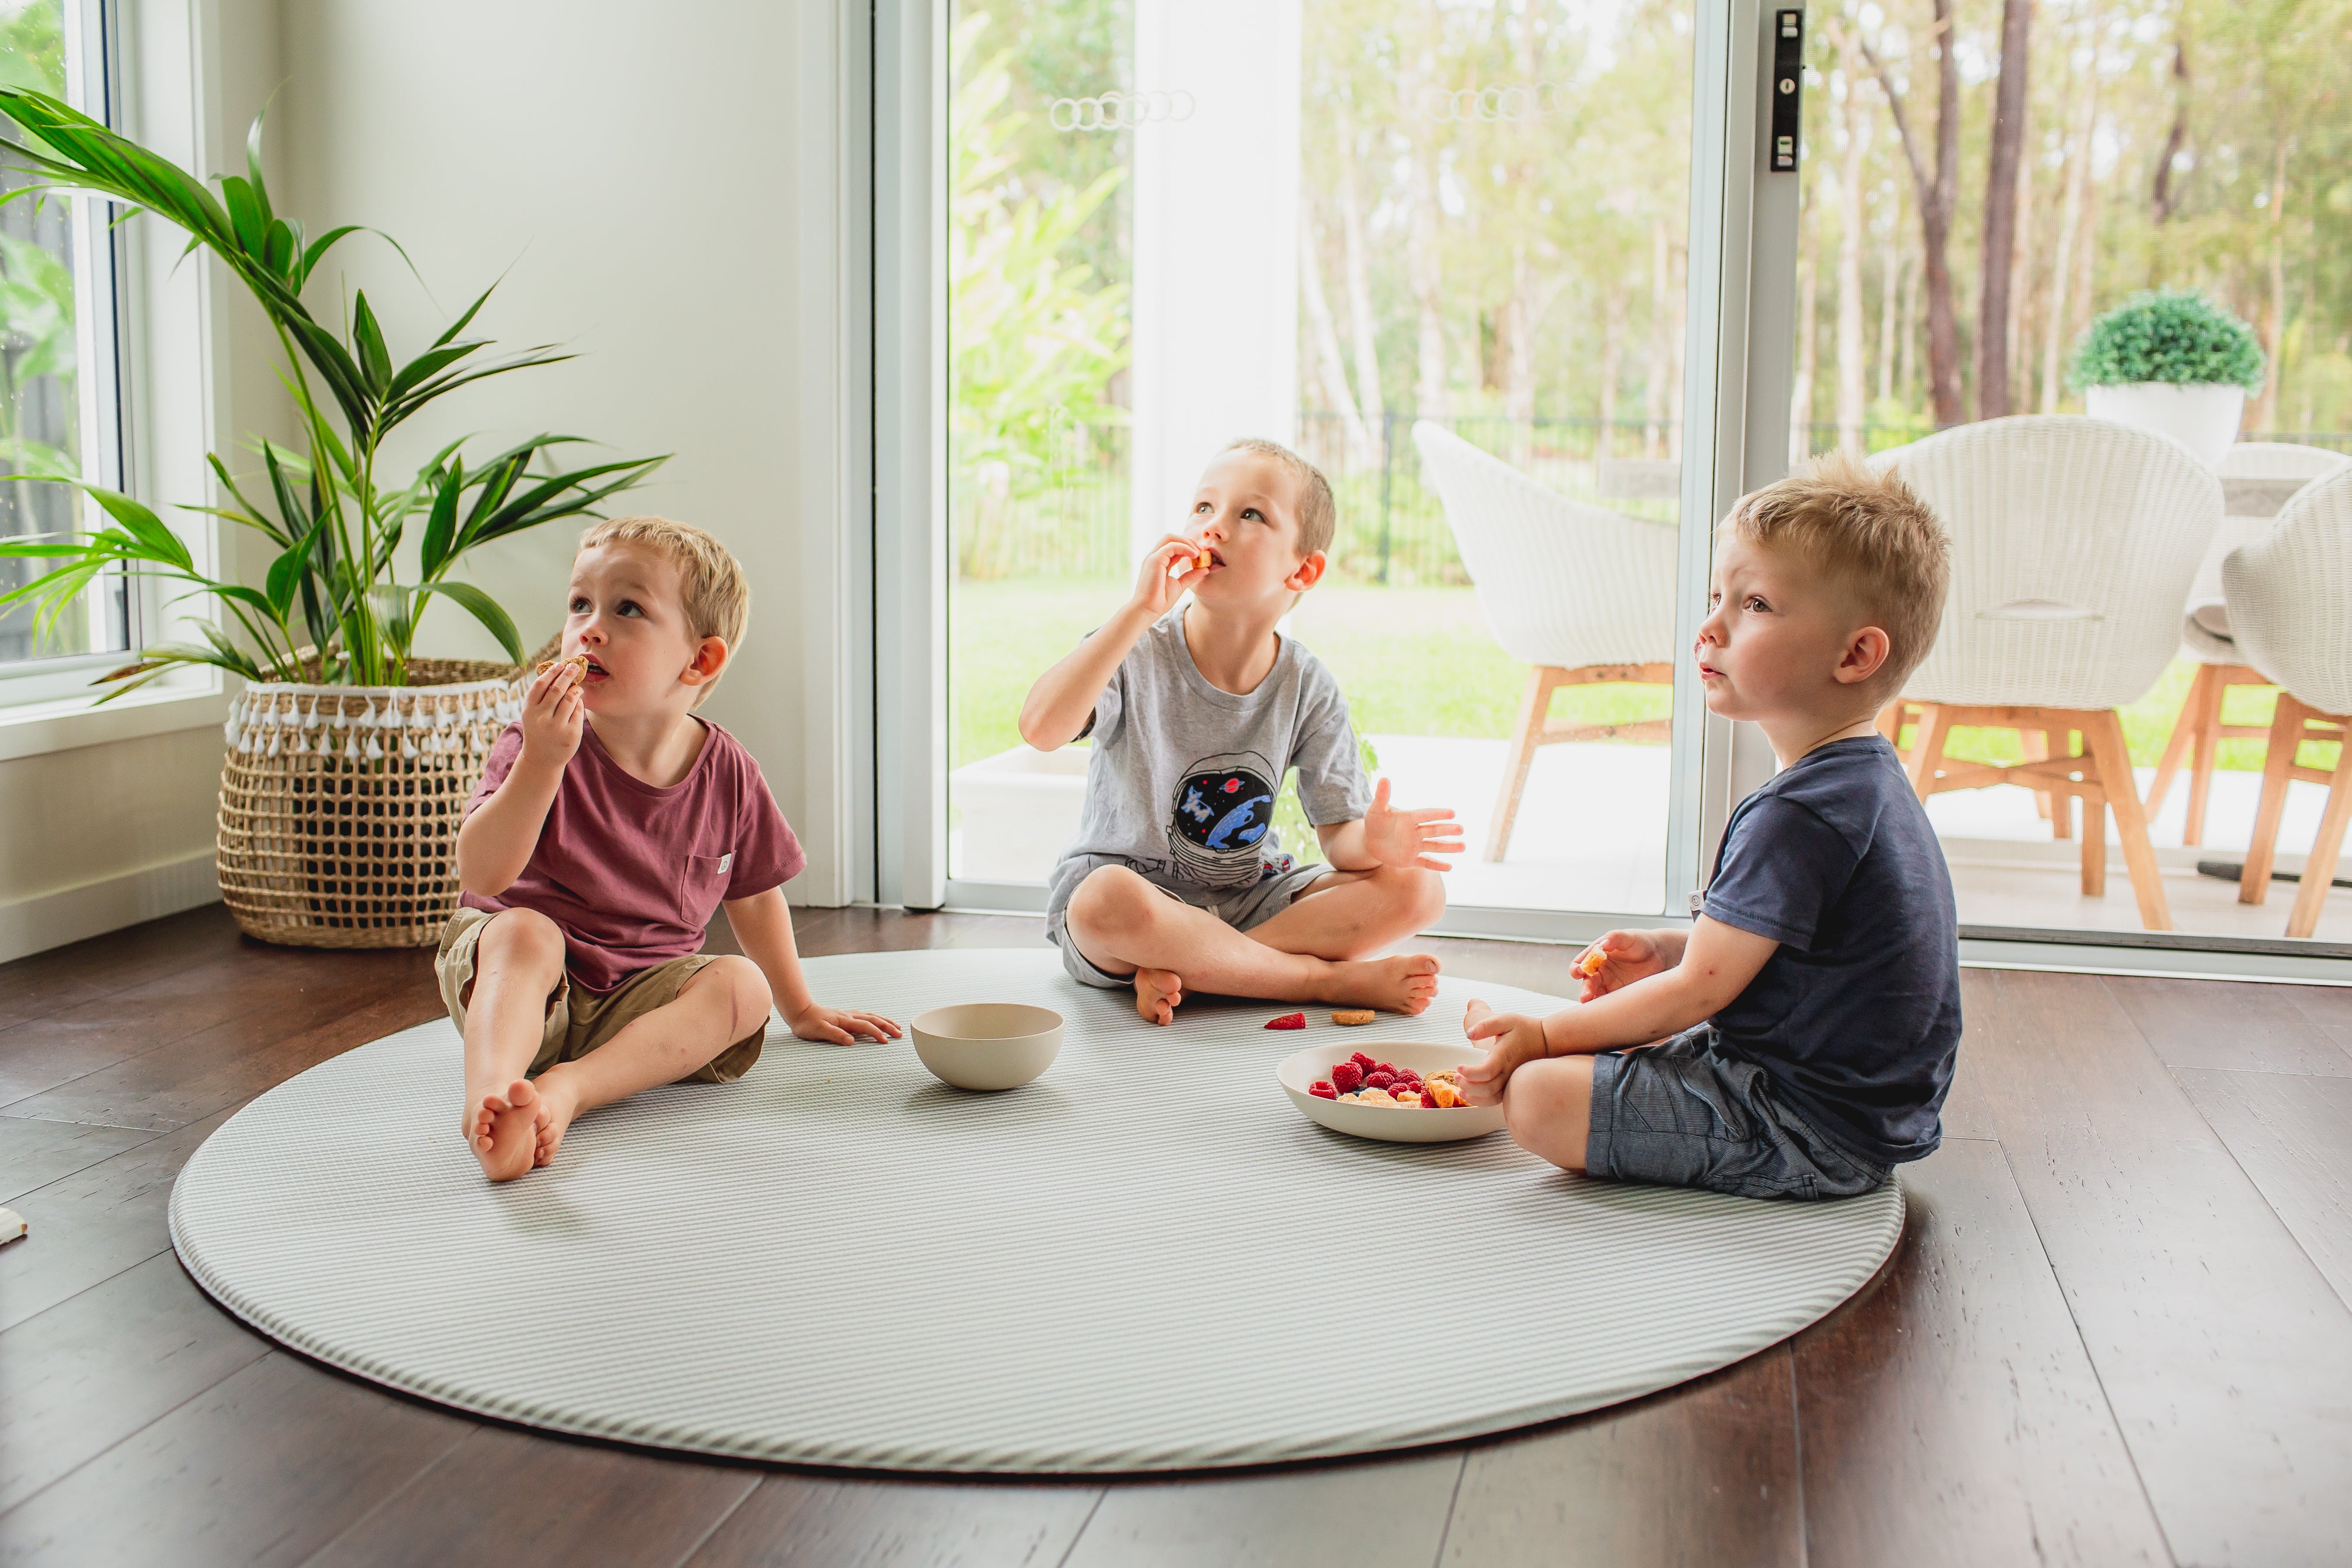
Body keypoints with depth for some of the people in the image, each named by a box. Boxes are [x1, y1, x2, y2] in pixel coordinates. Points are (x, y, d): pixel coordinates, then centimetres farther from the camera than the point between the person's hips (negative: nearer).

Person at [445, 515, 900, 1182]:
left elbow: (754, 897, 13)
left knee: (742, 987, -23)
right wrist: (541, 762, -36)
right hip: (524, 994, -3)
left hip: (641, 996, 3)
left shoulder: (727, 772, -3)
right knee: (523, 931, -33)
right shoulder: (538, 748, -11)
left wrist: (801, 1010, 20)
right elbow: (482, 877, -25)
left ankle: (570, 1086, -36)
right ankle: (489, 1095, -55)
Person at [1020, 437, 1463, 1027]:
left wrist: (1372, 842, -30)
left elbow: (1339, 832, -4)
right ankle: (1332, 979, -26)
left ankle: (1180, 970, -23)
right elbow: (1041, 729, -33)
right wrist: (1140, 611, -35)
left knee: (1419, 887, -15)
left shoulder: (1307, 688, -3)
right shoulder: (1136, 653, -13)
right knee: (1109, 899, -40)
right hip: (1139, 888, -4)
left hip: (1252, 899, 4)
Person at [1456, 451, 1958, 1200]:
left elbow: (1701, 989, -21)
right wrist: (1669, 949, 10)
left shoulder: (1799, 815, -25)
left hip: (1813, 1132, -11)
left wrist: (1545, 1036, -13)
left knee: (1539, 1097, -20)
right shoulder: (1869, 778, 8)